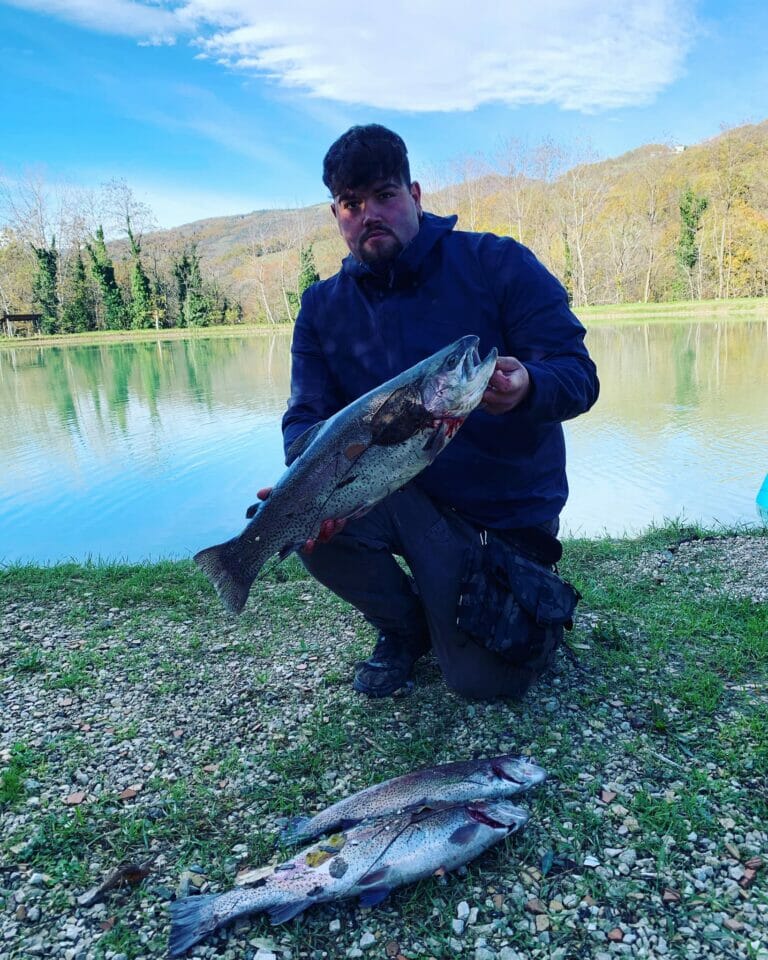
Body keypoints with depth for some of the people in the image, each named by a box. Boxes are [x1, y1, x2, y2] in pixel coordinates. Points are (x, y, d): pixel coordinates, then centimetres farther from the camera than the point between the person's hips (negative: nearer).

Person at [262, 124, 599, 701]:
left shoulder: (497, 263, -9)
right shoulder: (323, 308, 1)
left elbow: (579, 375, -14)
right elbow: (307, 419, -7)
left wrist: (526, 387, -38)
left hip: (508, 509, -2)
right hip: (401, 495, 3)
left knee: (486, 682, -12)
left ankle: (535, 600, 26)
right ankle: (404, 627, 5)